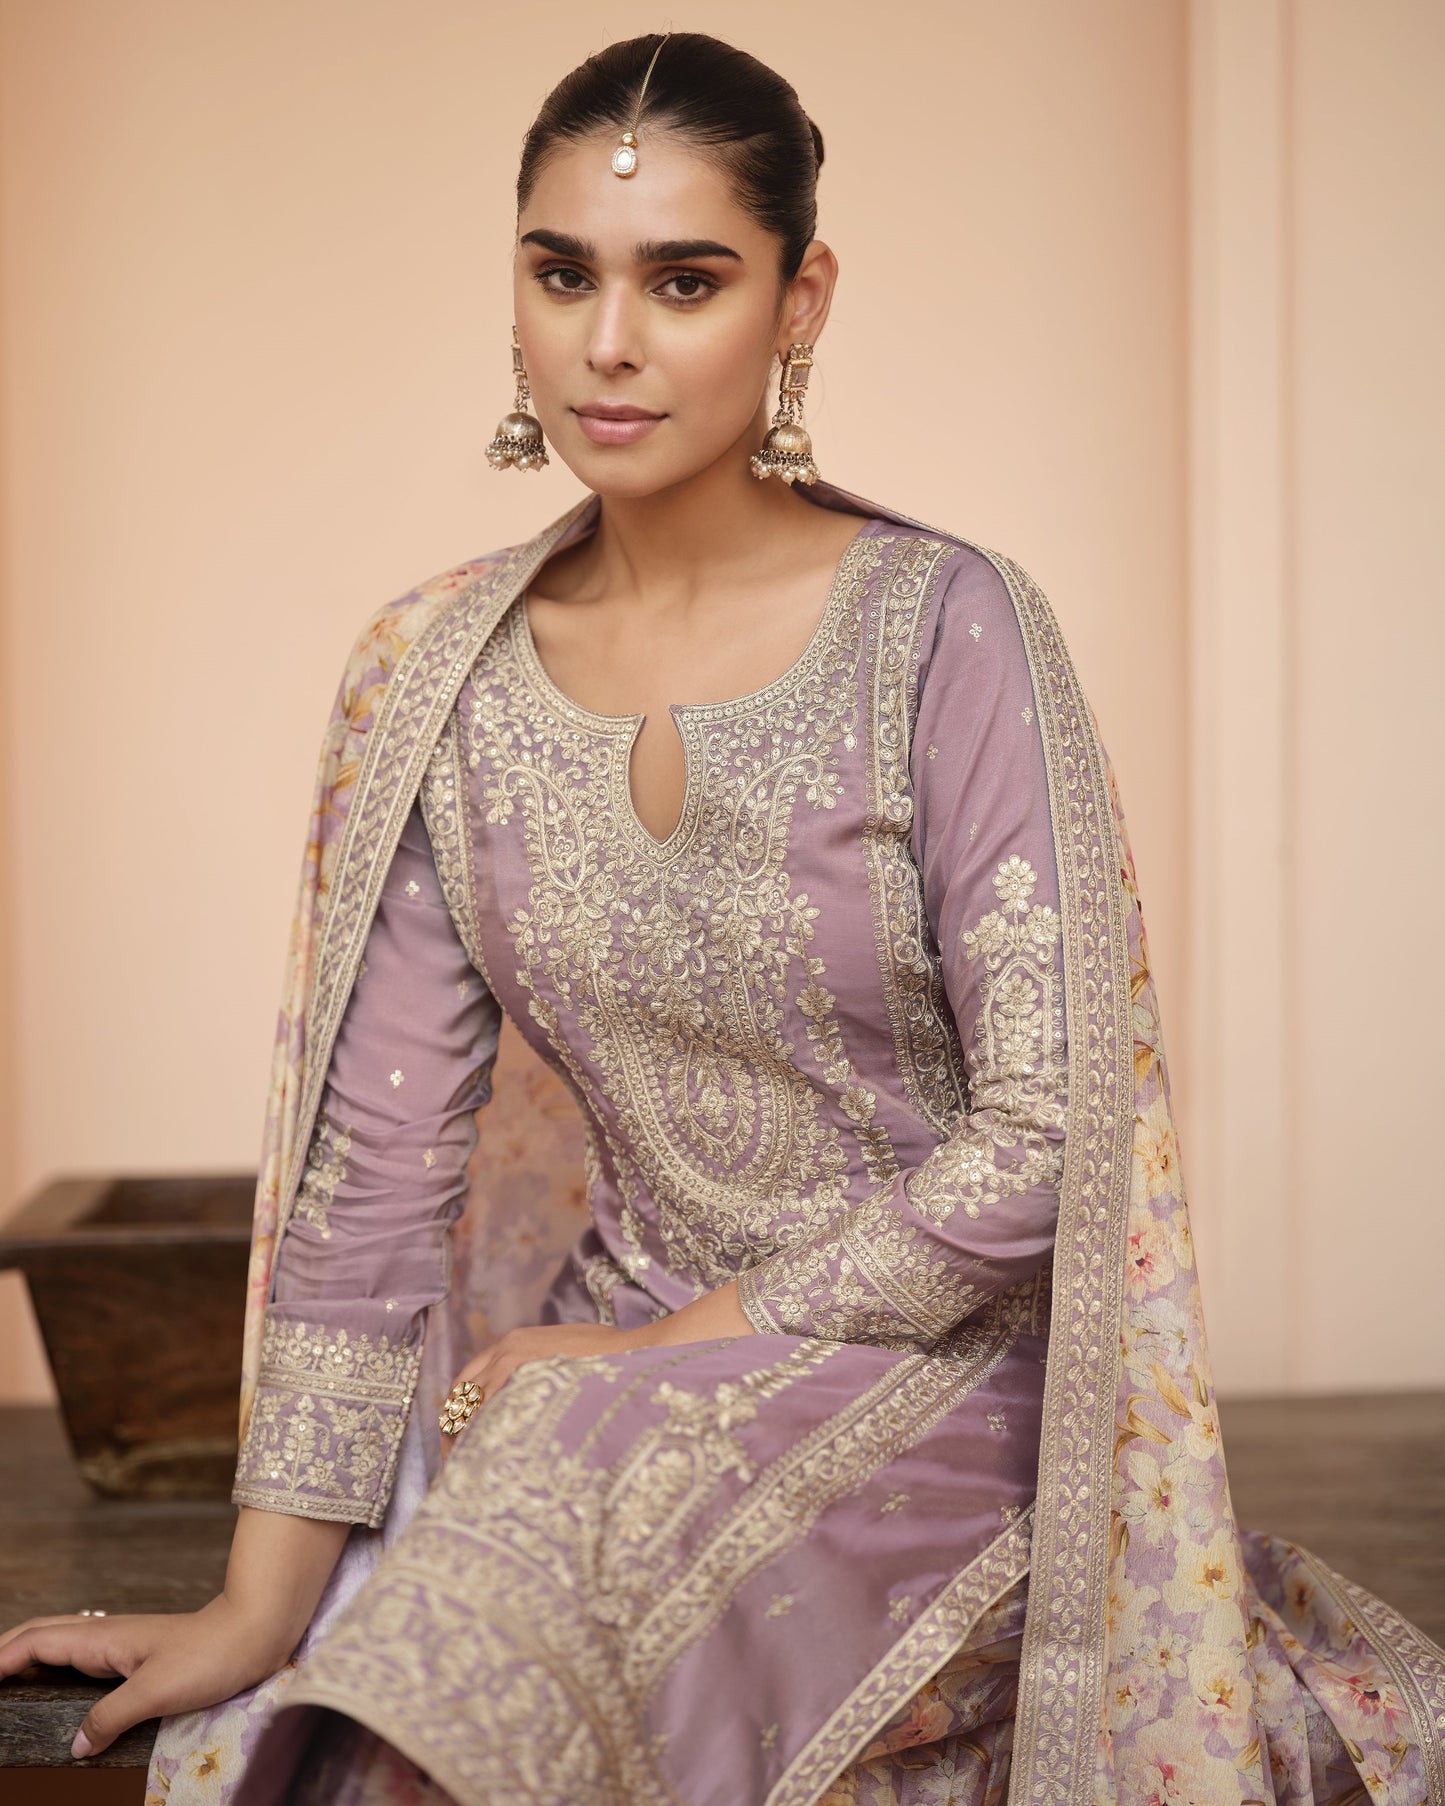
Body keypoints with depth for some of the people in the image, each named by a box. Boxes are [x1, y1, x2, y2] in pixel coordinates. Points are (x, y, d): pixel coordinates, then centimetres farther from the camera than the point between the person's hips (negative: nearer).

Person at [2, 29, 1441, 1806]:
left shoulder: (946, 629, -13)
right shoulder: (435, 676, -1)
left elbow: (1044, 1139, -15)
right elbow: (370, 1166, -1)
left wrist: (682, 1343, -12)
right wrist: (266, 1598, -6)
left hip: (934, 1365, -3)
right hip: (624, 1344, 4)